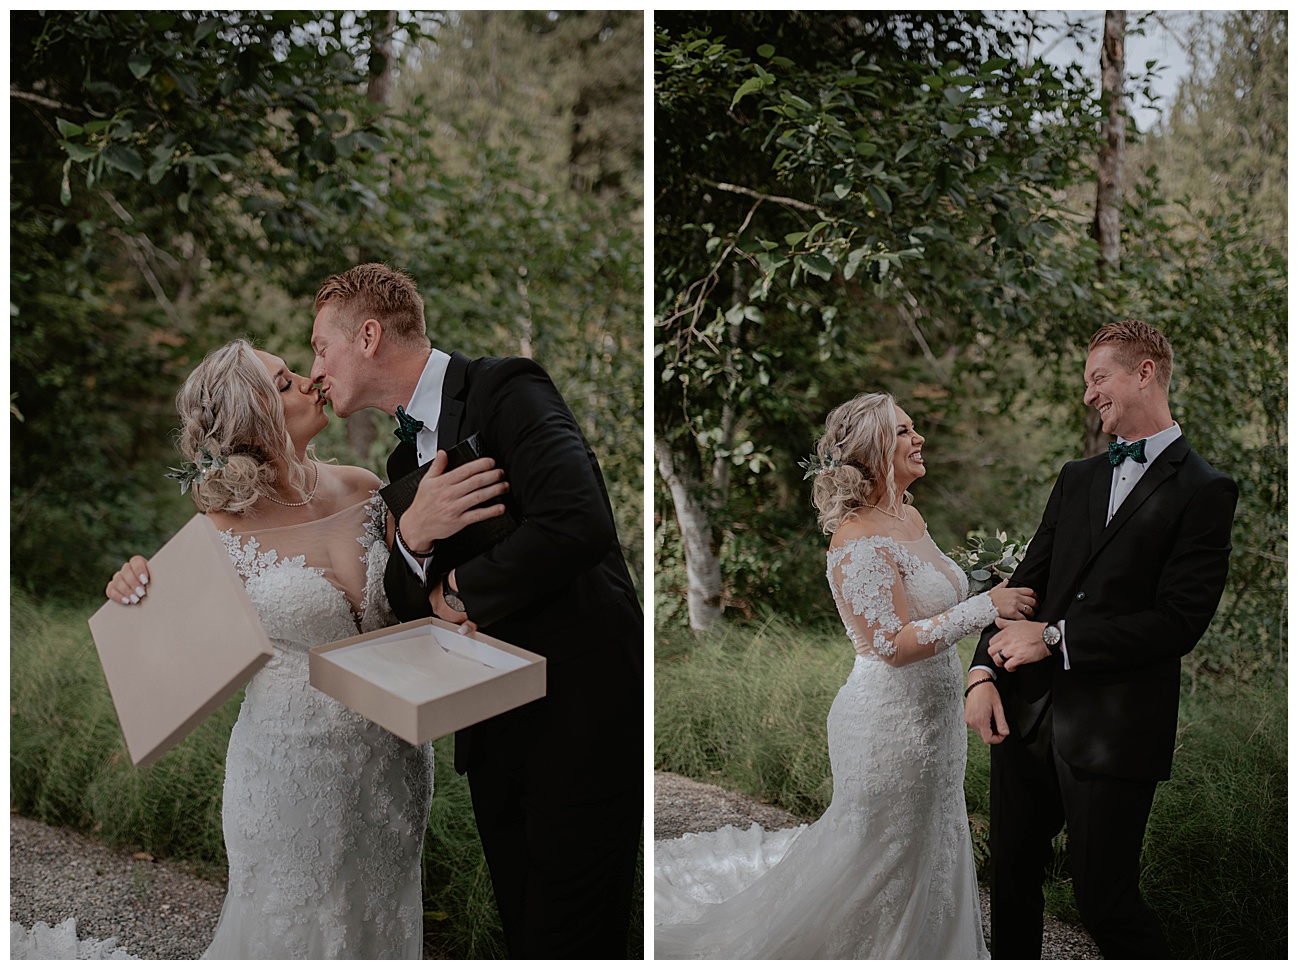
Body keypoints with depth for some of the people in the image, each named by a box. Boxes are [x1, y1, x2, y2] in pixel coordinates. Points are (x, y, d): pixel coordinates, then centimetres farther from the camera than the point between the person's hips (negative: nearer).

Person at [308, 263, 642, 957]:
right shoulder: (407, 457, 16)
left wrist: (459, 588, -11)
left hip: (579, 715, -8)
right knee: (522, 933, 17)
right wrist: (412, 536, -11)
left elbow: (577, 524, -28)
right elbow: (404, 605, 12)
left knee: (568, 948, -3)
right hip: (494, 730, 8)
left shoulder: (504, 389, -12)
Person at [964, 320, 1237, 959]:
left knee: (1104, 899, 0)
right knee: (1012, 877, 15)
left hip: (1113, 733, -6)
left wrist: (1052, 637, -14)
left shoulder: (1204, 492, -6)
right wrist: (983, 673, -4)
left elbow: (1179, 621, -14)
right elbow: (1026, 581, 11)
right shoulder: (1076, 479, 15)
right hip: (1027, 714, 6)